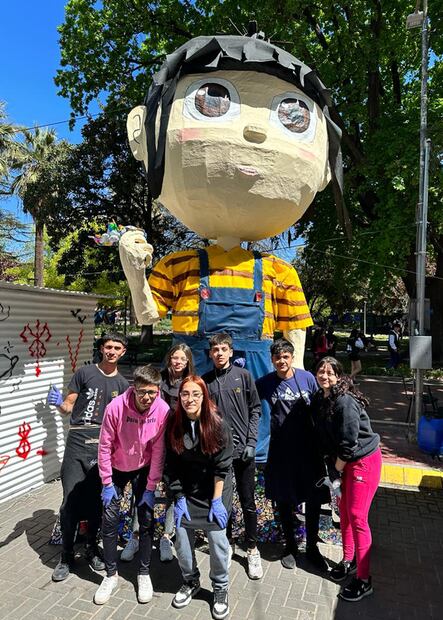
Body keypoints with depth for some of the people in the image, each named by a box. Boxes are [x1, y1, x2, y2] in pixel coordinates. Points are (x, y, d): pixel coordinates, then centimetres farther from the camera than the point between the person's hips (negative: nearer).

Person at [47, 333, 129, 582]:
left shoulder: (122, 384, 10)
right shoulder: (85, 373, 1)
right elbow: (69, 407, 1)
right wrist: (59, 402, -19)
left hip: (104, 446, 2)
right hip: (78, 443, -2)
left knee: (96, 501, 10)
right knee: (70, 501, 0)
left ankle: (92, 548, 31)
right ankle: (67, 556, 18)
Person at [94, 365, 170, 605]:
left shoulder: (163, 410, -26)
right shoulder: (116, 407, -30)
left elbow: (158, 451, -16)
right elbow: (105, 446, -17)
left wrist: (151, 488, -11)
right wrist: (107, 483, -11)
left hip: (143, 469, 0)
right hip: (117, 468, 0)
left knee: (147, 519, 2)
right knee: (110, 519, 2)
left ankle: (144, 573, 23)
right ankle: (111, 575, 23)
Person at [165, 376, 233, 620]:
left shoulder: (217, 424, -20)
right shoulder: (174, 424, -12)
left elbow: (222, 466, -15)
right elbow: (172, 465, -4)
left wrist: (217, 500, -14)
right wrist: (179, 498, -5)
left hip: (215, 489, -3)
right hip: (186, 490, 3)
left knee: (217, 538, -3)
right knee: (181, 537, 3)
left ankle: (220, 588, 22)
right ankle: (190, 581, 30)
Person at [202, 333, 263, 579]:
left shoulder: (243, 375, -2)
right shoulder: (205, 381, 1)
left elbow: (255, 410, 0)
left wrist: (251, 442, -6)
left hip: (243, 449, -1)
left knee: (248, 503, 8)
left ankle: (252, 549, 25)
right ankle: (227, 543, 35)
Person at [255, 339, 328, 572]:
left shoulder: (307, 378, -7)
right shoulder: (265, 383, -6)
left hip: (308, 448, 0)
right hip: (281, 449, 0)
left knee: (313, 500, 11)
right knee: (284, 501, 14)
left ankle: (312, 547, 33)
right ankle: (290, 546, 36)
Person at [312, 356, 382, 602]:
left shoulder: (345, 401, -26)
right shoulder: (319, 400, 0)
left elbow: (350, 440, -23)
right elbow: (324, 436, 8)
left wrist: (337, 467, -11)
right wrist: (330, 461, 4)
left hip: (364, 460, -8)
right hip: (341, 461, 8)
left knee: (357, 517, -3)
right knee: (344, 511, 16)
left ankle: (364, 580, 11)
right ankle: (348, 560, 35)